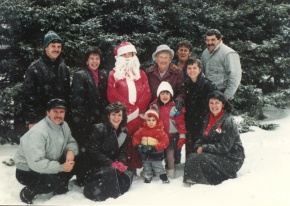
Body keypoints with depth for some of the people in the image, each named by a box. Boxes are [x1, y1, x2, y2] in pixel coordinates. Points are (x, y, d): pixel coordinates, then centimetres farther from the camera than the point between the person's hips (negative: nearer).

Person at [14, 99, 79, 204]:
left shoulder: (64, 125, -3)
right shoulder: (38, 132, -30)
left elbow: (71, 142, 7)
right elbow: (36, 163, -36)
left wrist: (71, 151, -18)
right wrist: (61, 167, -33)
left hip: (50, 165, 8)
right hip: (27, 171, -8)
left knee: (74, 163, -9)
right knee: (55, 180, -32)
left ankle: (60, 187, 12)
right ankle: (28, 192, -6)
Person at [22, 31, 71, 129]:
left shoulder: (64, 68, 10)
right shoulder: (35, 68, -6)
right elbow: (28, 95, -8)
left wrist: (67, 112, 11)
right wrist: (30, 120, -12)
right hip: (40, 118, -5)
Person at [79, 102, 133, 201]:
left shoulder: (124, 132, 5)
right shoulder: (98, 129, -14)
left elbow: (122, 152, 6)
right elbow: (93, 152, -18)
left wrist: (120, 162, -18)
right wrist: (111, 163, -26)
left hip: (113, 166, 6)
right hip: (94, 166, -6)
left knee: (128, 176, -18)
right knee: (110, 172, -34)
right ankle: (93, 188, -8)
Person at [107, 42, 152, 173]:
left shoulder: (141, 74, 17)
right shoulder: (113, 74, 10)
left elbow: (147, 93, 6)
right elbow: (112, 95, -3)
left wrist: (137, 109, -9)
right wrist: (129, 108, -11)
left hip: (138, 115, 2)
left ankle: (134, 167, 6)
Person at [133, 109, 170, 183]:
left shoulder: (159, 131, -14)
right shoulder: (142, 130, -2)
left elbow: (165, 141, -19)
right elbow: (136, 137, 6)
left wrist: (156, 147, -26)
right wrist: (137, 145, -10)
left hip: (156, 155, -4)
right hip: (145, 154, 4)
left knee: (158, 168, 6)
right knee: (146, 168, 20)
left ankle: (165, 179, 21)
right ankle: (147, 179, 36)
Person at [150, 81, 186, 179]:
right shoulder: (154, 106, 0)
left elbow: (181, 122, -4)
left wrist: (182, 136, -7)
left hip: (172, 135, -2)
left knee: (170, 155, 6)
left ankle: (171, 173, 20)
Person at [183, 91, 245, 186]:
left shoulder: (228, 121, -17)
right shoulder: (208, 118, 7)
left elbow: (224, 147, -20)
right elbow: (202, 137, 12)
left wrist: (204, 148, -18)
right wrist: (199, 147, -10)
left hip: (231, 159, -7)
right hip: (215, 155, 7)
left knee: (202, 159, -28)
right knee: (191, 157, -15)